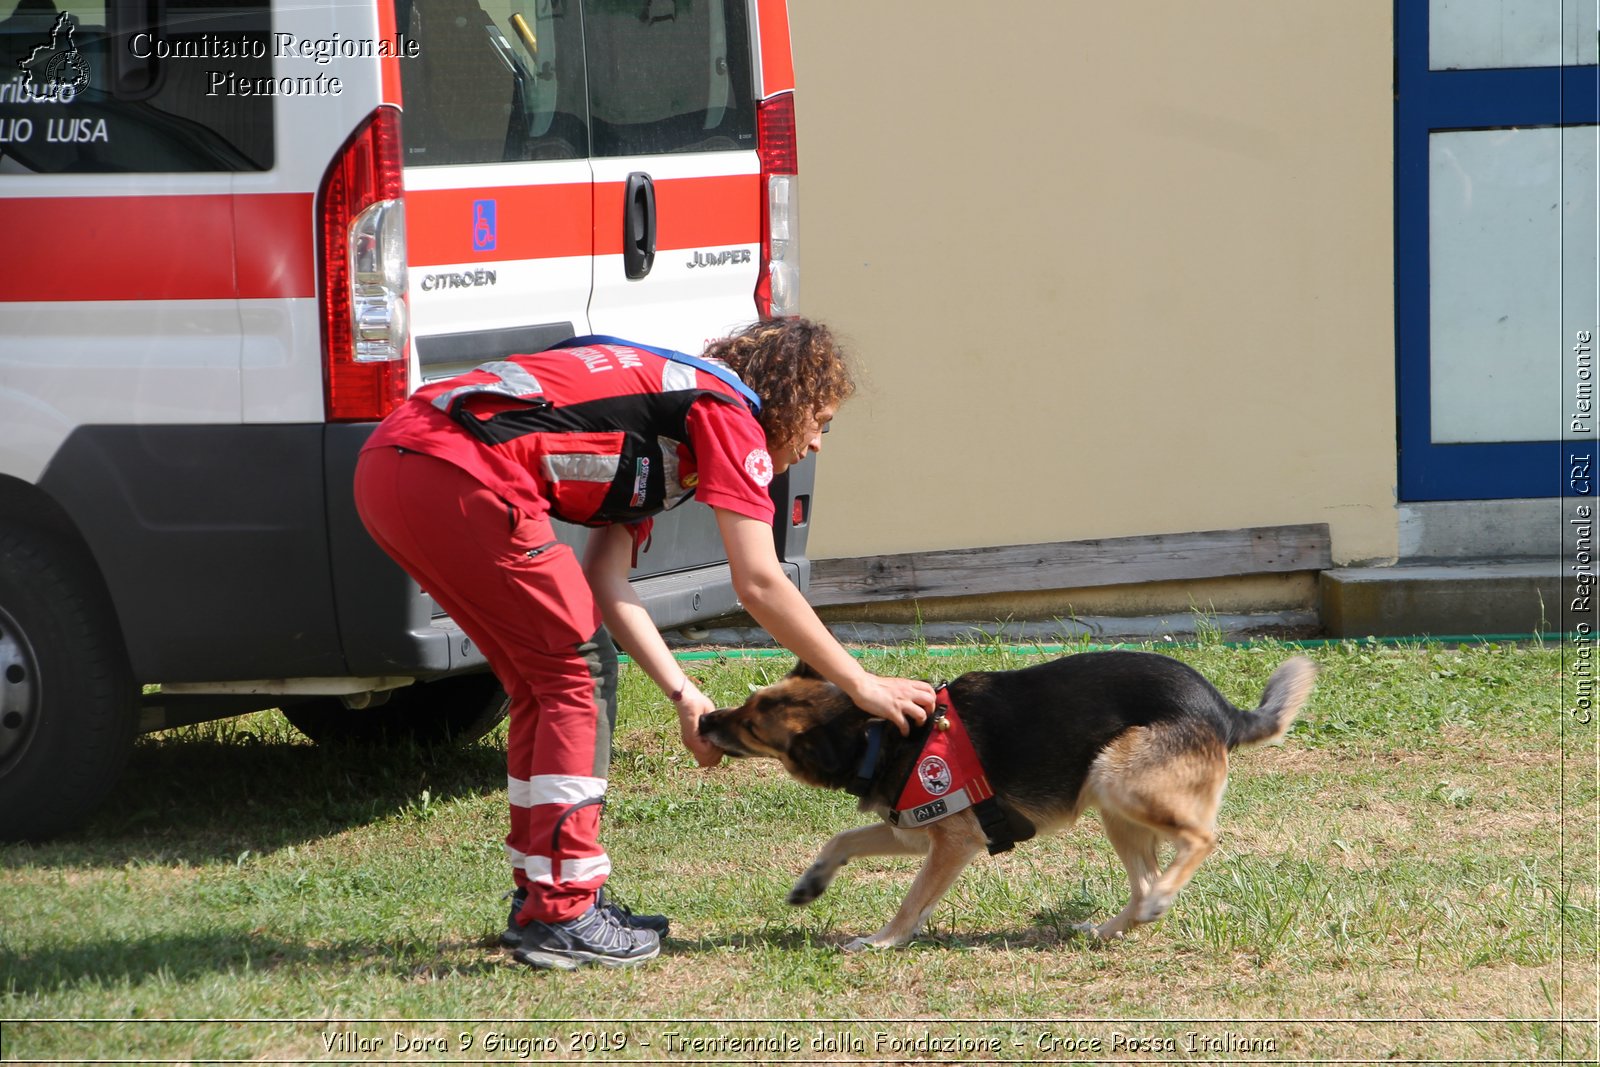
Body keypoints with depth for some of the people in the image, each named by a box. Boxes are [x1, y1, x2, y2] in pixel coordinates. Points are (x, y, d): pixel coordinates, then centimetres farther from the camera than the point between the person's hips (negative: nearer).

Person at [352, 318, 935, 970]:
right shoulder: (729, 412, 4)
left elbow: (605, 581, 22)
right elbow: (760, 586, -2)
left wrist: (686, 696, 16)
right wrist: (860, 685, 6)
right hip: (458, 476, -9)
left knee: (542, 679, 20)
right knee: (580, 671, 2)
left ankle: (539, 899, 26)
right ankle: (561, 916, 2)